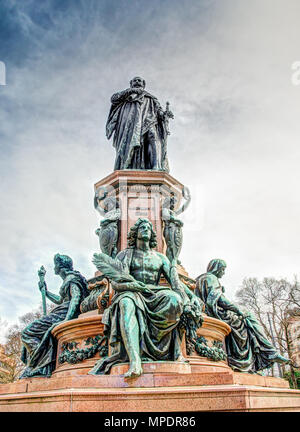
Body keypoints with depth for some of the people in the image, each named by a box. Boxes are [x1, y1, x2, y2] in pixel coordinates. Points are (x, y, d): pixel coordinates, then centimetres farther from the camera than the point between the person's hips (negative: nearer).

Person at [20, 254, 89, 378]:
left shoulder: (71, 278, -5)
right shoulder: (68, 279, 25)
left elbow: (76, 297, -20)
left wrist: (66, 319, -29)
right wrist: (45, 291, 45)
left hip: (65, 314, -10)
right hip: (64, 314, 10)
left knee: (27, 333, -9)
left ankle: (35, 367, -13)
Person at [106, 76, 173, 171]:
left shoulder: (150, 99, 33)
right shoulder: (126, 94, 32)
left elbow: (159, 112, 19)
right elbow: (114, 98, 12)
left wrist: (165, 114, -4)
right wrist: (130, 90, 3)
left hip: (148, 121, 0)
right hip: (130, 122, 0)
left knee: (154, 138, -28)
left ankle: (157, 168, -46)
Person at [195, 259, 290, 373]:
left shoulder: (200, 279, 23)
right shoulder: (211, 278, -6)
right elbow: (219, 298, -18)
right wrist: (238, 310, -13)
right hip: (217, 314, -10)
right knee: (250, 321, -4)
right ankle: (271, 354, -5)